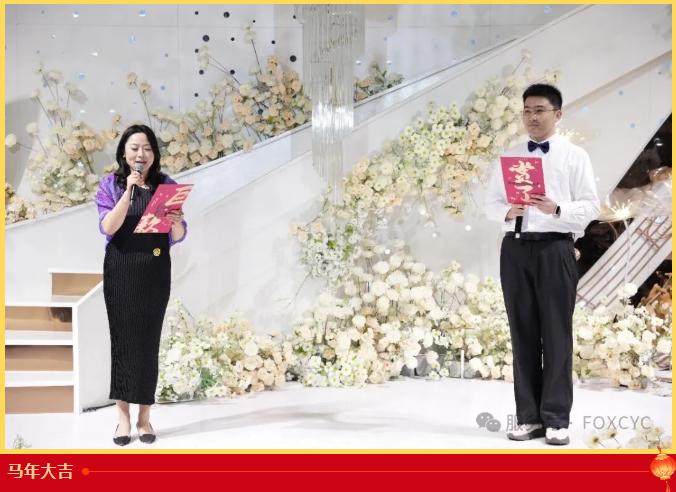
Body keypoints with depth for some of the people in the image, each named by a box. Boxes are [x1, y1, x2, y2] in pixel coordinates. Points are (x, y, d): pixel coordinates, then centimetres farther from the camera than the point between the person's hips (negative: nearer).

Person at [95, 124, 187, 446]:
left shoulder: (166, 185, 5)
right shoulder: (111, 185, 2)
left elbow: (179, 236, 4)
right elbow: (108, 227, -12)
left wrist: (176, 222, -19)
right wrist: (129, 191, -19)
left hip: (155, 271, 1)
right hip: (121, 270, -1)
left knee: (149, 340, 2)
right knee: (123, 338, -1)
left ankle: (144, 415, 10)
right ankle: (123, 415, 5)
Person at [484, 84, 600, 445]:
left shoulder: (575, 156, 5)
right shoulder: (509, 157, 15)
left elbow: (590, 206, -1)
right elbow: (490, 202, 12)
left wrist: (556, 209, -19)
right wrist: (508, 211, -10)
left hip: (555, 248, -3)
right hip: (515, 249, 3)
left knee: (557, 333, -3)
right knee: (523, 333, 5)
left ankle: (556, 419, 3)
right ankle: (528, 416, 11)